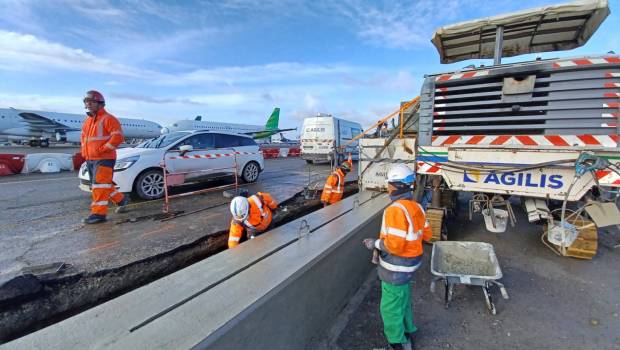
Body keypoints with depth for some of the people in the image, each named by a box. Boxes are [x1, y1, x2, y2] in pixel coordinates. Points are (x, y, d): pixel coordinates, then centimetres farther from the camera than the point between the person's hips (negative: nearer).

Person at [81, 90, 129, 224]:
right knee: (101, 185, 15)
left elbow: (118, 136, -19)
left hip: (104, 159, -9)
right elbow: (84, 137, 30)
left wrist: (102, 149, -19)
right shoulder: (87, 121, 18)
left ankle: (99, 213, -6)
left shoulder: (108, 119, -9)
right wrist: (84, 151, 14)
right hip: (90, 159, 9)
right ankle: (121, 199, 30)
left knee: (99, 185, -11)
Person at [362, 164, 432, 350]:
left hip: (396, 267, -9)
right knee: (403, 299, 28)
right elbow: (427, 234, 8)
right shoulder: (416, 206, -1)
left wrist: (375, 243, -16)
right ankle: (408, 331, 48)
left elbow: (394, 245, -30)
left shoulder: (395, 210, -29)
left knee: (390, 307, 12)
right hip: (410, 263, 9)